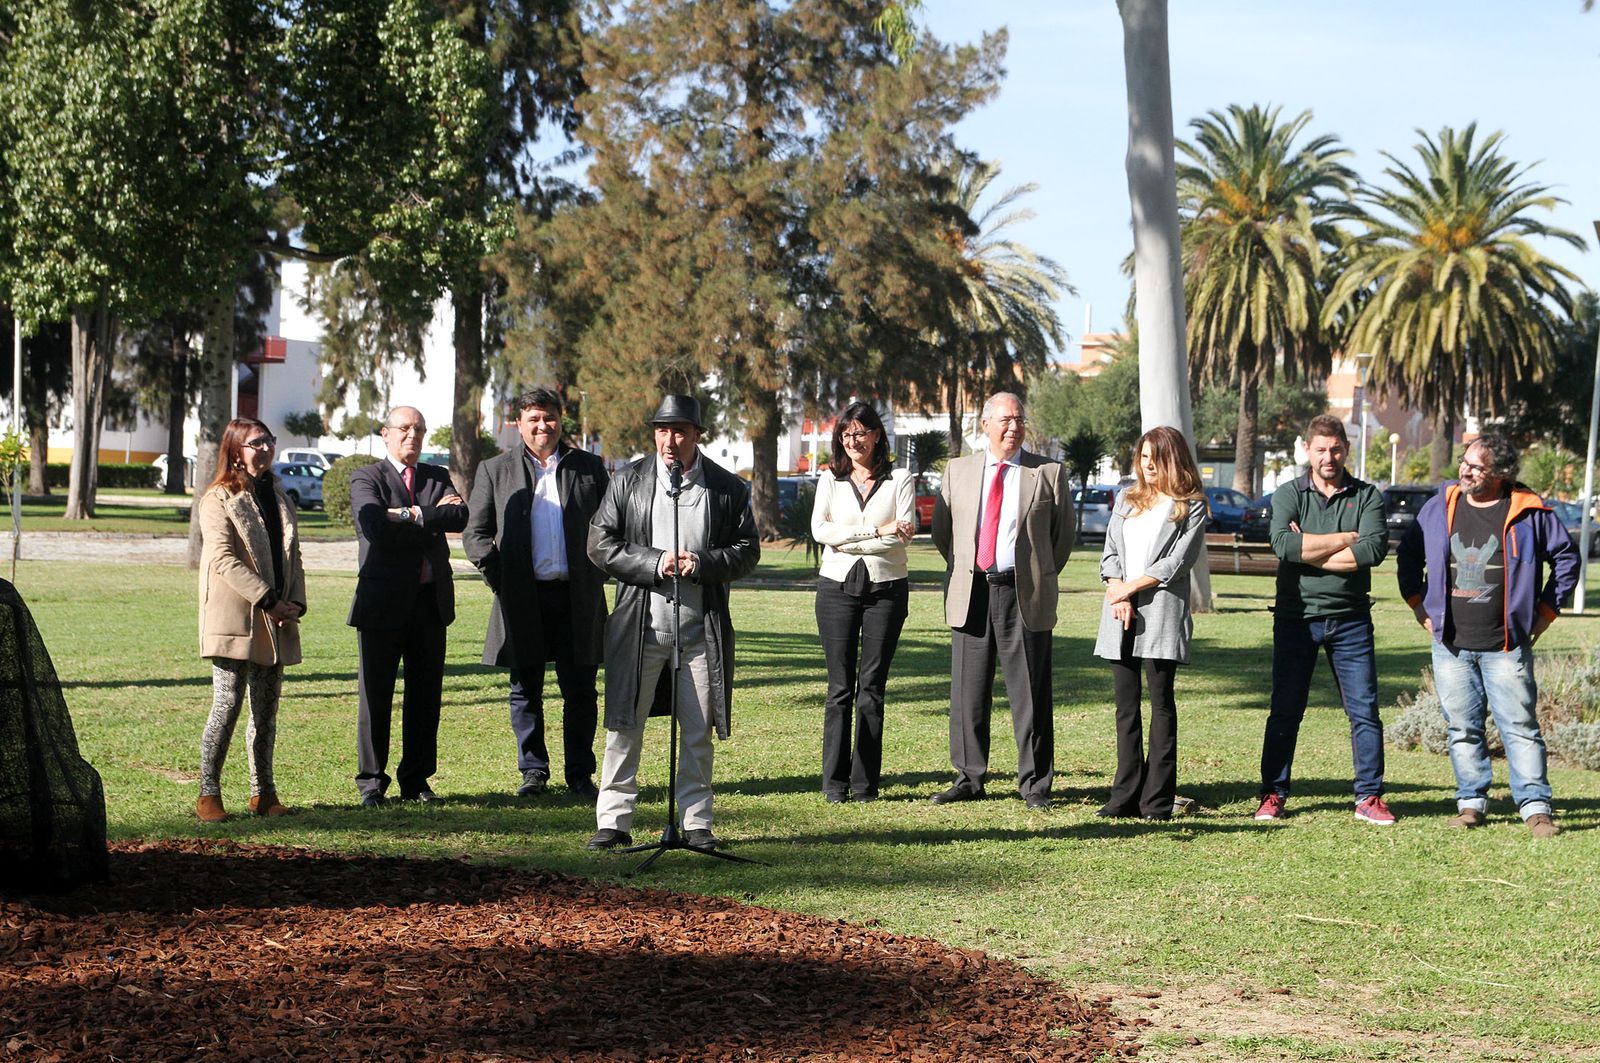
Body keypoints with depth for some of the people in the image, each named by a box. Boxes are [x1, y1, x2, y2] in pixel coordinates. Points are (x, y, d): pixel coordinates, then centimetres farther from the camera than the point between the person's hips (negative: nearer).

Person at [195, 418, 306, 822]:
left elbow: (293, 557, 18)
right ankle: (208, 793, -1)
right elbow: (223, 559, -13)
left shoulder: (279, 497, 17)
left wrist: (295, 603, 1)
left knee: (266, 709, 8)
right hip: (234, 619, -6)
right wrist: (268, 601, -17)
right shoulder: (219, 498, -4)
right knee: (227, 705, -8)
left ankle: (263, 792, 14)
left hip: (275, 623, 6)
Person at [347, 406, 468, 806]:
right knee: (376, 694, 1)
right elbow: (377, 529, -18)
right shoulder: (366, 479, 0)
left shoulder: (438, 477, 14)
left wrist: (414, 515, -16)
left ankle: (416, 780, 16)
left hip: (431, 600, 4)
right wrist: (434, 520, -11)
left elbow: (459, 517, -6)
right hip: (383, 602, -4)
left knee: (426, 696, 7)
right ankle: (371, 781, 10)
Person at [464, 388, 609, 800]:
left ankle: (580, 774, 12)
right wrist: (493, 566, -7)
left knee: (580, 692, 2)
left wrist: (600, 571, 1)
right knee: (525, 691, 7)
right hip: (522, 599, 0)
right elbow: (475, 532, 8)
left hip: (577, 598, 0)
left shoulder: (589, 468, 10)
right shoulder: (496, 470, 8)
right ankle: (533, 770, 19)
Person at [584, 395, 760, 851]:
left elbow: (747, 550, 4)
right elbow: (600, 543, 0)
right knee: (624, 727, 1)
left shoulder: (728, 488, 3)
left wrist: (701, 564, -13)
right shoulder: (628, 481, 2)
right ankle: (613, 821, 9)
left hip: (702, 629, 1)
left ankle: (696, 822, 17)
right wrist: (654, 563, -13)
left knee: (698, 732, 8)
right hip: (640, 625, -1)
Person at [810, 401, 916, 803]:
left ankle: (865, 781, 3)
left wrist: (847, 541, -10)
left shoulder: (899, 480, 7)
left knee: (871, 686, -1)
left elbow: (906, 532, -7)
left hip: (886, 588, -1)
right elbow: (819, 529, -4)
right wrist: (877, 532, -12)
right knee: (840, 686, -1)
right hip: (837, 587, 1)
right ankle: (834, 781, 2)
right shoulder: (830, 480, 11)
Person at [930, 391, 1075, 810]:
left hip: (1025, 596, -2)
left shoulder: (1049, 473, 4)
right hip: (970, 592, 2)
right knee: (968, 692, 5)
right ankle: (969, 778, 15)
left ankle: (1034, 784, 7)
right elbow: (941, 528, 18)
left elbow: (1065, 532, 11)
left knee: (1030, 693, 0)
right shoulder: (958, 470, 10)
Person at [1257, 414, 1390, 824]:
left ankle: (1369, 796, 8)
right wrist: (1347, 538, -12)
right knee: (1285, 711, 3)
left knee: (1365, 709, 0)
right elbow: (1283, 544, -16)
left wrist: (1310, 553, -13)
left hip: (1350, 618, 1)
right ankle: (1273, 795, 11)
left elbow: (1375, 549, -13)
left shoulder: (1367, 496, 5)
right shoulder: (1288, 494, 4)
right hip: (1296, 617, 0)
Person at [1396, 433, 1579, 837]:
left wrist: (1545, 611, 4)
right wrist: (1420, 606, 12)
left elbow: (1566, 558, 7)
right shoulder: (1439, 507, 6)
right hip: (1451, 645, 3)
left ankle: (1536, 807, 0)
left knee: (1520, 727, -3)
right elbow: (1408, 557, 18)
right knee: (1462, 729, 7)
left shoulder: (1528, 512, -3)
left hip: (1507, 645, -3)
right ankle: (1472, 802, 16)